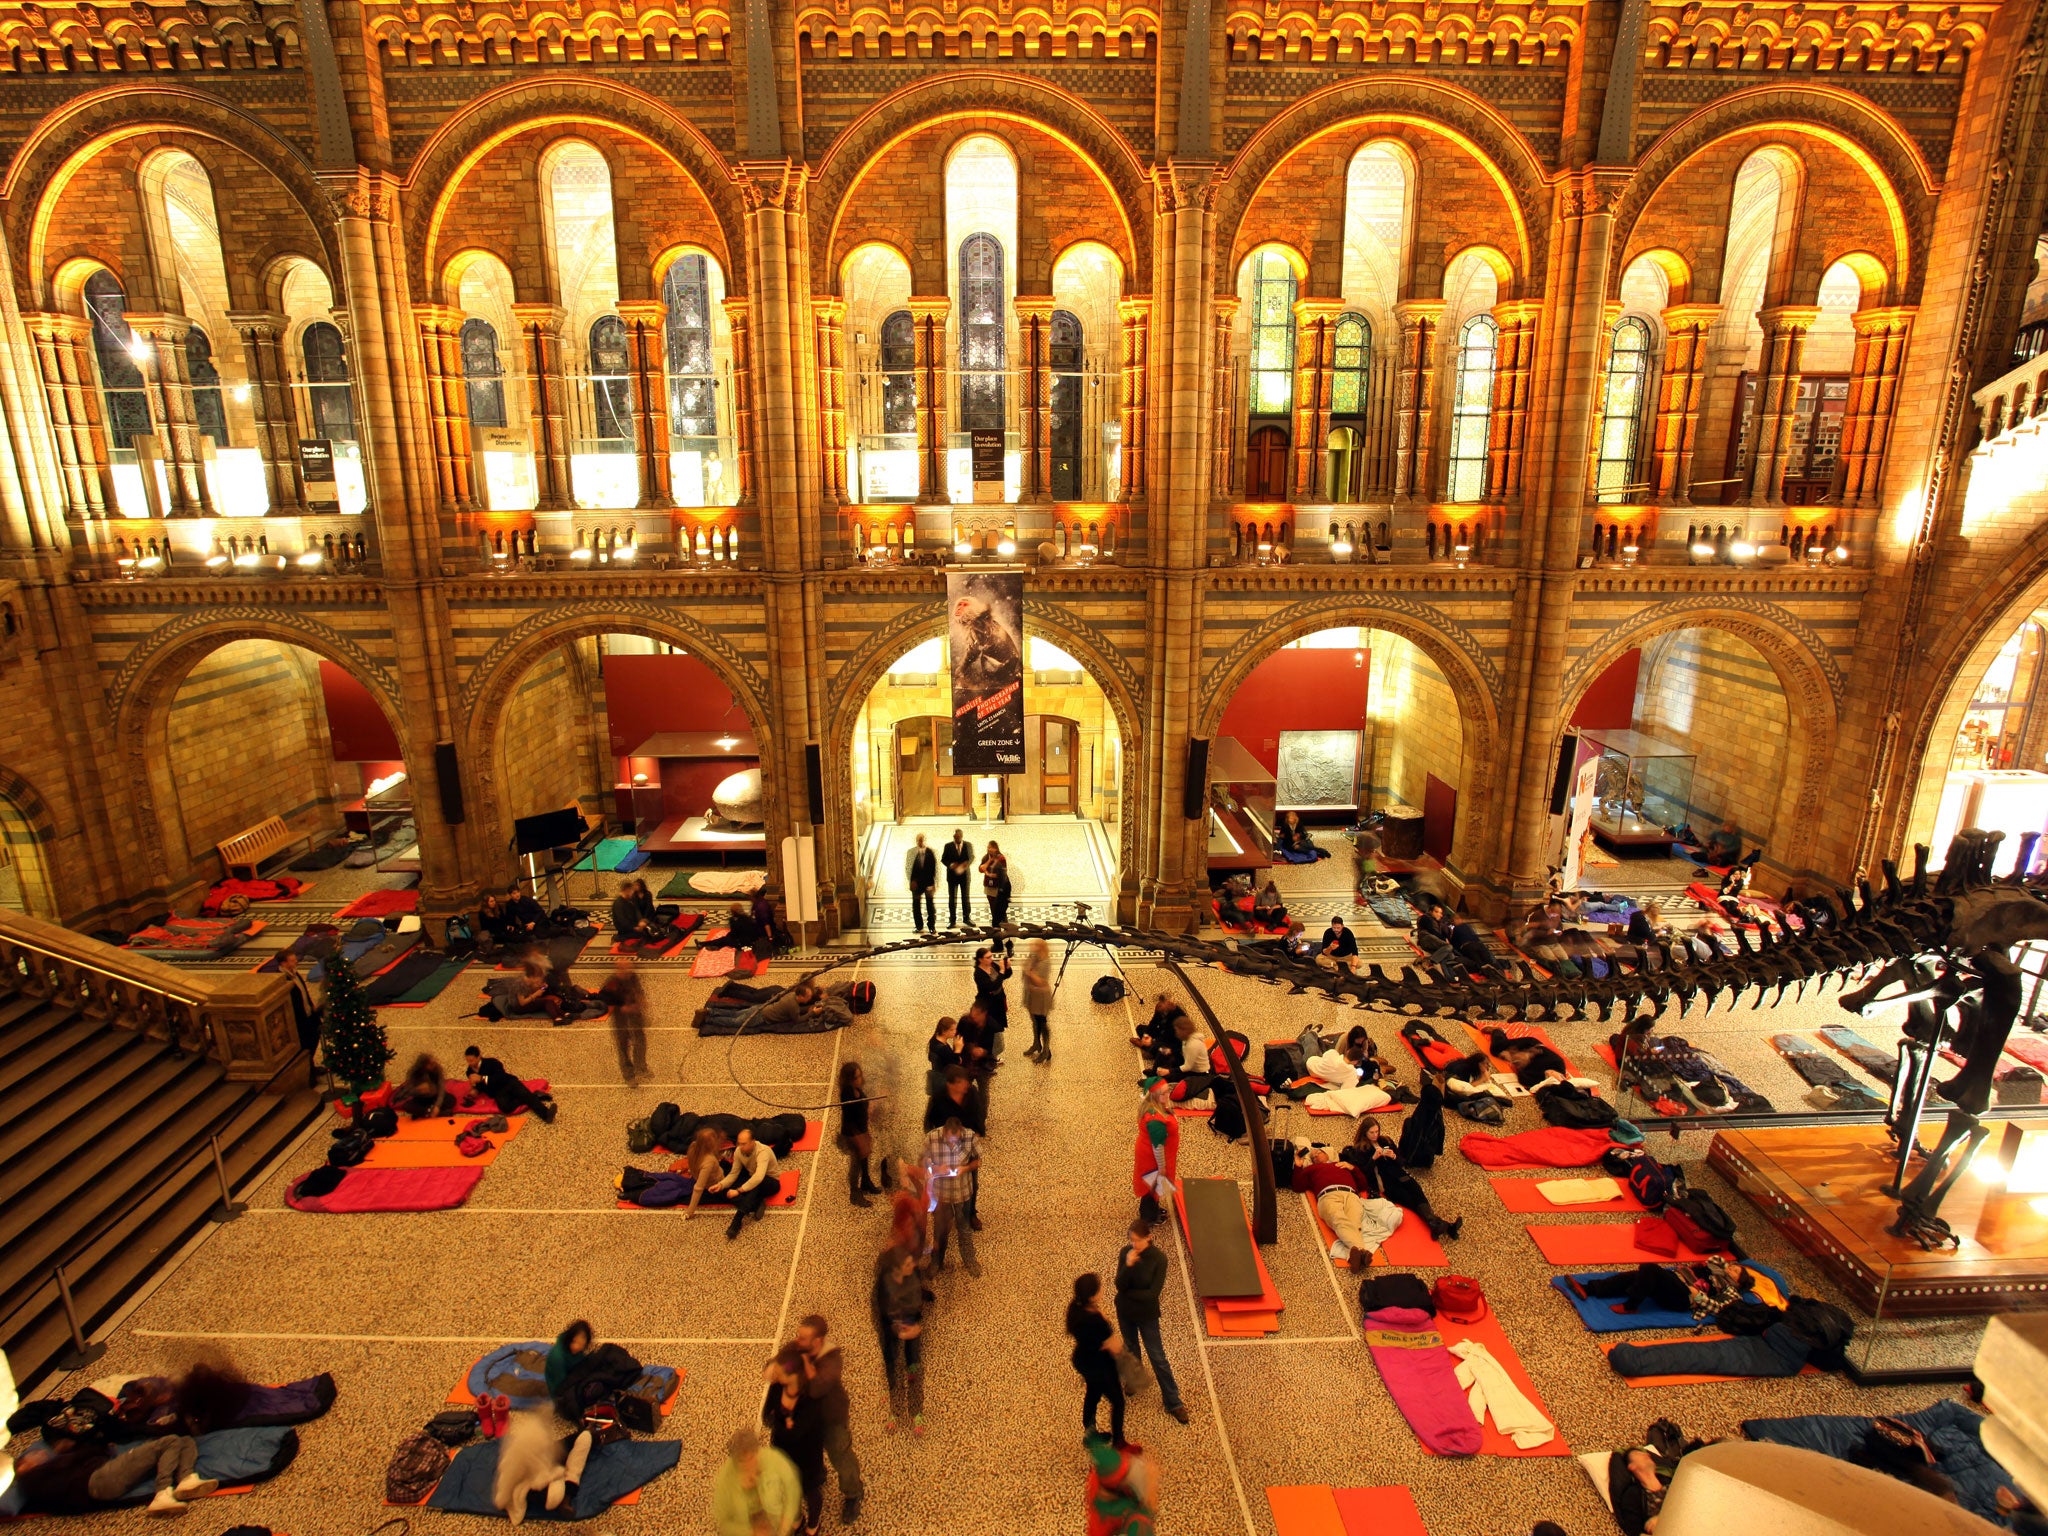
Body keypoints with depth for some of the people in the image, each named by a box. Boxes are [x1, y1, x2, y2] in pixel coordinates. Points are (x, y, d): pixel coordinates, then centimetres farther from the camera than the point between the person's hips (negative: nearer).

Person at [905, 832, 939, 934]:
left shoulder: (930, 852, -2)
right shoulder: (911, 852, 0)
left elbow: (934, 867, 0)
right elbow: (908, 867, 2)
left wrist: (934, 883, -4)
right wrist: (912, 881, -5)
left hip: (928, 882, -1)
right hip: (916, 883, 1)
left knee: (930, 904, 0)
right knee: (916, 904, 6)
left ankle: (932, 926, 7)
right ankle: (919, 926, 16)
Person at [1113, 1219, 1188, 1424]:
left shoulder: (1158, 1259, -24)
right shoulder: (1125, 1252, -15)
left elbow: (1153, 1293, -25)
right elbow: (1120, 1285, -19)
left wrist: (1128, 1293, -16)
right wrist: (1128, 1265, -36)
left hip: (1147, 1314, -3)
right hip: (1125, 1312, 4)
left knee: (1157, 1357, 5)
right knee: (1131, 1349, 24)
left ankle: (1173, 1402, 19)